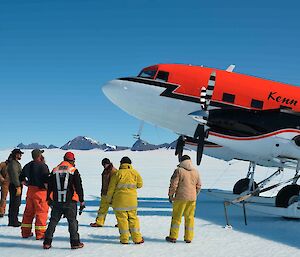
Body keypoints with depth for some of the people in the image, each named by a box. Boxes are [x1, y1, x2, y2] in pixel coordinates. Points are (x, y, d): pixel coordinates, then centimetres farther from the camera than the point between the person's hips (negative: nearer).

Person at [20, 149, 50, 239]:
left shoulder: (28, 166, 11)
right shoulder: (43, 166, -13)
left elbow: (21, 178, 20)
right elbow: (46, 181, -20)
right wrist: (49, 190, -10)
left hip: (30, 191, 7)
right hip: (41, 191, -7)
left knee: (28, 212, 15)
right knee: (41, 212, 0)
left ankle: (25, 232, 22)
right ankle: (40, 234, 2)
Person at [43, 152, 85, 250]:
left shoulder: (54, 171, 8)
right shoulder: (74, 171, -4)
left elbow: (49, 187, 13)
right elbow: (79, 187, -5)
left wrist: (49, 200, 23)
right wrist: (82, 201, 1)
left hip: (56, 202, 3)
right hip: (70, 201, -3)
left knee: (53, 221, 11)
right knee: (72, 221, 6)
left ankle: (47, 242, 12)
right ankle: (75, 242, 7)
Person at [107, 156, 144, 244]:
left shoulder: (117, 173, -4)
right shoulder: (134, 173, 3)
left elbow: (111, 188, -2)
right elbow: (140, 184, 11)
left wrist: (109, 199, 10)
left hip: (119, 200, -2)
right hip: (132, 200, 2)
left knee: (122, 218, 5)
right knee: (133, 218, 11)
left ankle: (124, 239, 8)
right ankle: (137, 238, 10)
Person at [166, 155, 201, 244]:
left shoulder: (179, 170, -8)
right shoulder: (195, 171, 7)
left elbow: (173, 184, -9)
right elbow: (198, 186, 13)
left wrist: (170, 195, 3)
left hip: (181, 197, -4)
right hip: (192, 198, 4)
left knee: (176, 217, 5)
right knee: (189, 217, 11)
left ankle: (173, 237, 10)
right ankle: (188, 238, 14)